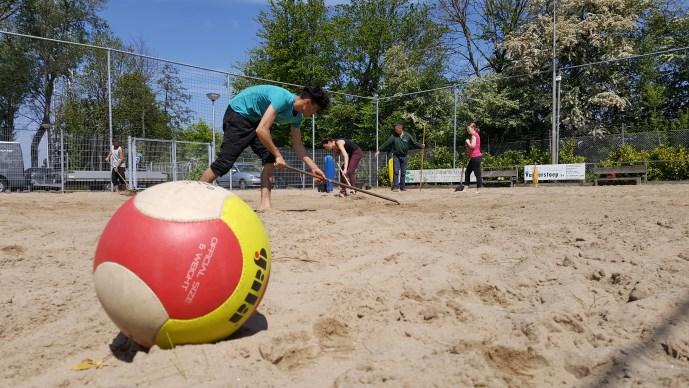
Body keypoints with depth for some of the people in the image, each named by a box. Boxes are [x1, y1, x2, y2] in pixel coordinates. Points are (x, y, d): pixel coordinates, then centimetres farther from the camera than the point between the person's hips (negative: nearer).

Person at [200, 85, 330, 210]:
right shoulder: (283, 99, -30)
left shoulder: (297, 116, -2)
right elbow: (261, 130, -36)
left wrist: (313, 167, 0)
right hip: (238, 113, -9)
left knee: (270, 158, -7)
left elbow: (297, 145, 6)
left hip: (254, 120, 9)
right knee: (225, 162, -13)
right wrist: (278, 155, -29)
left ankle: (265, 204, -10)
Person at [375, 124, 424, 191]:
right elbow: (386, 143, -4)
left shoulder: (407, 136, -1)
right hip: (396, 156, -1)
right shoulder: (393, 136, -3)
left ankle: (402, 187, 16)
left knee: (403, 172, 7)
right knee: (396, 171, -8)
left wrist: (421, 146, -13)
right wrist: (379, 150, -6)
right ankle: (395, 186, -6)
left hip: (404, 156, 2)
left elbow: (414, 143, 1)